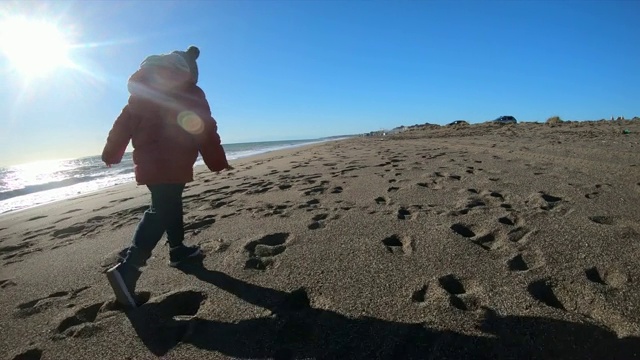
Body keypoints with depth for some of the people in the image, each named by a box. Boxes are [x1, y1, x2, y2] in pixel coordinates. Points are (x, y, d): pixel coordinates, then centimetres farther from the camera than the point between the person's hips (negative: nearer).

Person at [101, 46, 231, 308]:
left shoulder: (144, 91, 17)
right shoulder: (189, 93, 1)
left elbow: (124, 122, 15)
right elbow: (205, 132, -3)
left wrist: (111, 153, 21)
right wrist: (219, 163, 2)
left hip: (148, 163, 7)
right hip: (171, 165, -7)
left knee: (169, 205, 20)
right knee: (160, 213, -8)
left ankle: (178, 249, 32)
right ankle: (127, 269, -16)